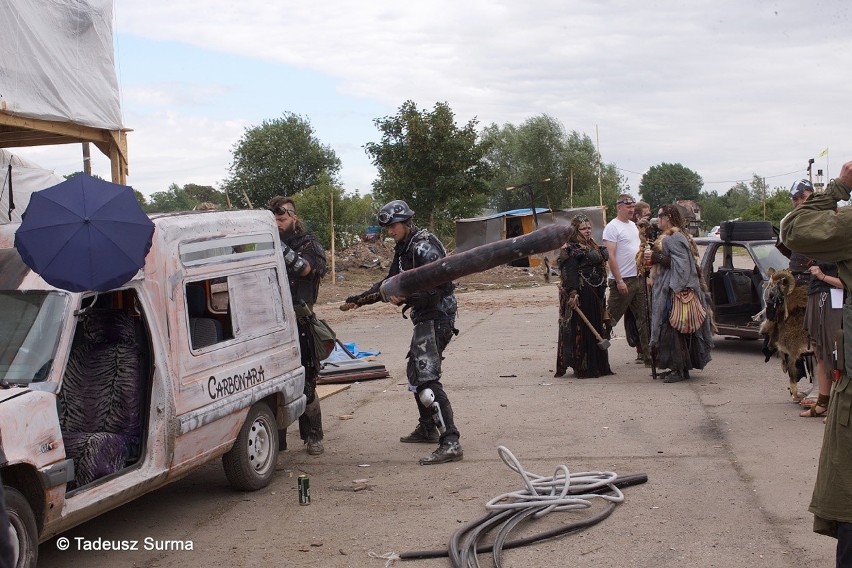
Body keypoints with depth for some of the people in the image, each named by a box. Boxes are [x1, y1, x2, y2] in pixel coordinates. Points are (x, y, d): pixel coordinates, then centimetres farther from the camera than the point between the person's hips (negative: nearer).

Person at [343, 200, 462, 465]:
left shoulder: (424, 247, -16)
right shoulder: (404, 248, 15)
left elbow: (438, 287, -23)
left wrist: (405, 297, -31)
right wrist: (359, 299, 17)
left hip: (436, 316, -11)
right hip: (424, 317, 11)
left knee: (426, 378, -18)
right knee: (415, 372, 22)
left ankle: (450, 442, -23)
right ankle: (427, 428, 36)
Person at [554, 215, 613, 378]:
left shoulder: (592, 246, 19)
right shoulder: (571, 248, -10)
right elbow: (569, 272, -19)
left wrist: (601, 291, 20)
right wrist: (573, 292, -29)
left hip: (595, 294, 10)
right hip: (581, 294, -9)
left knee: (596, 329, 13)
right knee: (581, 329, -5)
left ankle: (598, 366, 22)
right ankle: (582, 368, -1)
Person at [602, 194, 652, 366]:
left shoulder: (633, 225, 15)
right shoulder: (612, 227, -10)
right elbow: (611, 256, -16)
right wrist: (619, 281, -21)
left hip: (638, 278, 8)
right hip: (622, 281, -8)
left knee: (644, 319, 9)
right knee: (611, 318, -5)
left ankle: (648, 356, 13)